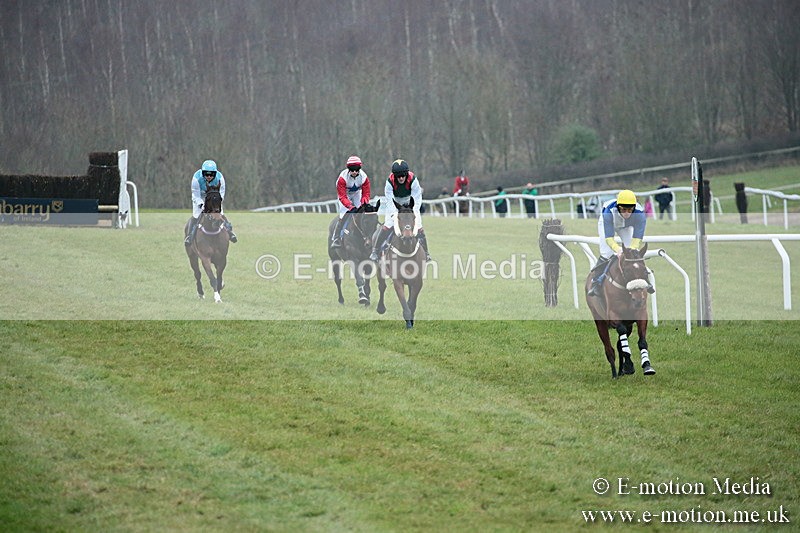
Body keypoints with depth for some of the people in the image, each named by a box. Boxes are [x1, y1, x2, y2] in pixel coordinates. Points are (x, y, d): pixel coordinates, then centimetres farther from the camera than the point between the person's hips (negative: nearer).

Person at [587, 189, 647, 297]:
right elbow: (608, 238, -44)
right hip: (607, 224, -3)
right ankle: (596, 283, -6)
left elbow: (637, 238, -38)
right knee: (606, 254, -17)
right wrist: (618, 249, -64)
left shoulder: (640, 214, -38)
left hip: (626, 227, 3)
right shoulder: (609, 212, -44)